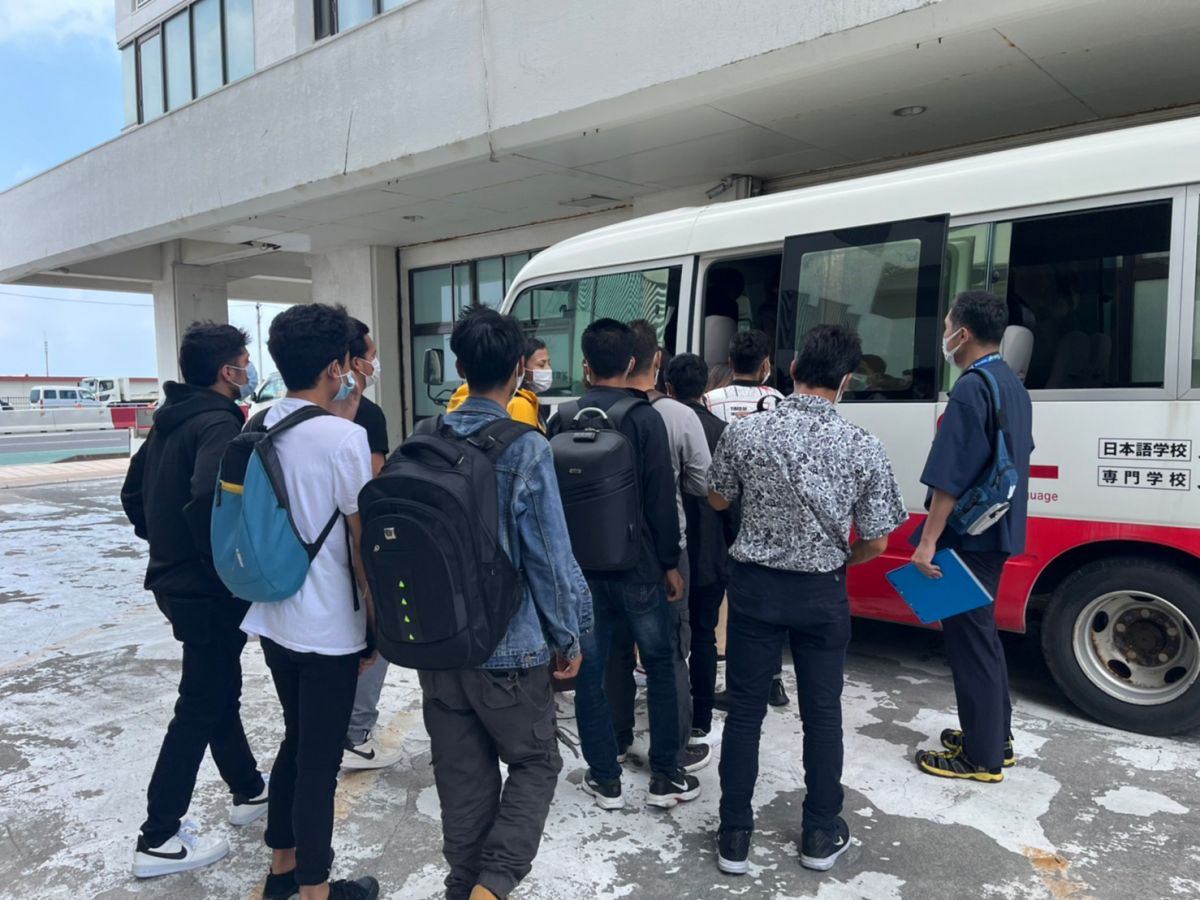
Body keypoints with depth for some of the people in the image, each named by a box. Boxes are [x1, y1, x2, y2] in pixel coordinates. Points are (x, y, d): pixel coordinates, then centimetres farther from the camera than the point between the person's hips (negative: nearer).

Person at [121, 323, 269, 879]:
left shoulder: (171, 418, 9)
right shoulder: (219, 425, -20)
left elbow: (134, 491, 18)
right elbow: (207, 504, -34)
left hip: (173, 579, 10)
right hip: (209, 591, -10)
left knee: (221, 691, 20)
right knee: (200, 708, 2)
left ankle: (248, 790, 36)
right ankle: (158, 839, 12)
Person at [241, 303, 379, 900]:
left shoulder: (260, 427, 2)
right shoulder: (343, 437, -19)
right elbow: (362, 539, -15)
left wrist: (341, 407, 18)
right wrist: (378, 622, -5)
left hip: (273, 618, 8)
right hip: (328, 627, -8)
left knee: (295, 741, 23)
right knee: (320, 760, 6)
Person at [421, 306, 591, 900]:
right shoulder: (527, 450, -17)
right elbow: (549, 555, -14)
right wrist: (569, 637, -1)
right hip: (509, 645, -5)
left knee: (461, 773, 18)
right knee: (534, 763, 14)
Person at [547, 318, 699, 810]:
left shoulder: (562, 421, 1)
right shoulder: (645, 419, -10)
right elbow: (661, 500, -10)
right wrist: (670, 563, -1)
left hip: (580, 568, 3)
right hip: (638, 568, -2)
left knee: (589, 673, 10)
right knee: (659, 667, 13)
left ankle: (605, 779, 20)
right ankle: (665, 775, 20)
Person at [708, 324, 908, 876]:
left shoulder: (744, 433, -10)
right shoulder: (862, 447, -11)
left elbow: (718, 501, 6)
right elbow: (875, 543, -5)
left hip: (755, 586, 0)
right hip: (822, 593, 0)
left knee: (745, 710, 11)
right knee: (822, 713, 16)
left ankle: (734, 836, 21)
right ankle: (821, 835, 29)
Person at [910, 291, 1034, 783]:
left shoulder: (971, 390, -19)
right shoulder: (1013, 385, 12)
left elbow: (951, 477, -24)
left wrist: (928, 541, -22)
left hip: (968, 536, -10)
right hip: (998, 532, 10)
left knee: (968, 636, 0)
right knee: (981, 630, 19)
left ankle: (982, 756, 10)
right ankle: (996, 736, 31)